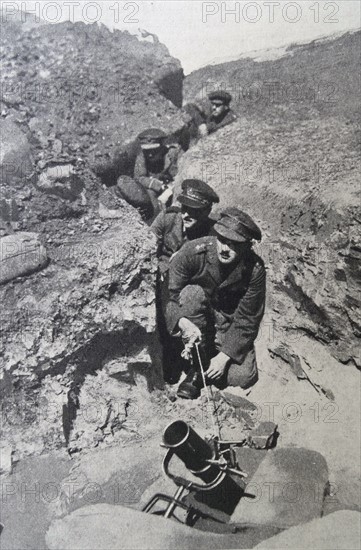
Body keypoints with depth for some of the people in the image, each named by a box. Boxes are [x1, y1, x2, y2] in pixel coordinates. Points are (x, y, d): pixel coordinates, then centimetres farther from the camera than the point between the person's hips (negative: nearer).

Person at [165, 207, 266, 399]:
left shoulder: (255, 270, -22)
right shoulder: (193, 252, -26)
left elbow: (247, 319, -15)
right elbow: (166, 294, -21)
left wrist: (225, 356, -21)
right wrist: (183, 322, -40)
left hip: (228, 323, 1)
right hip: (191, 318, 0)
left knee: (244, 377, -16)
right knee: (192, 293, -34)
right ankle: (198, 365, -18)